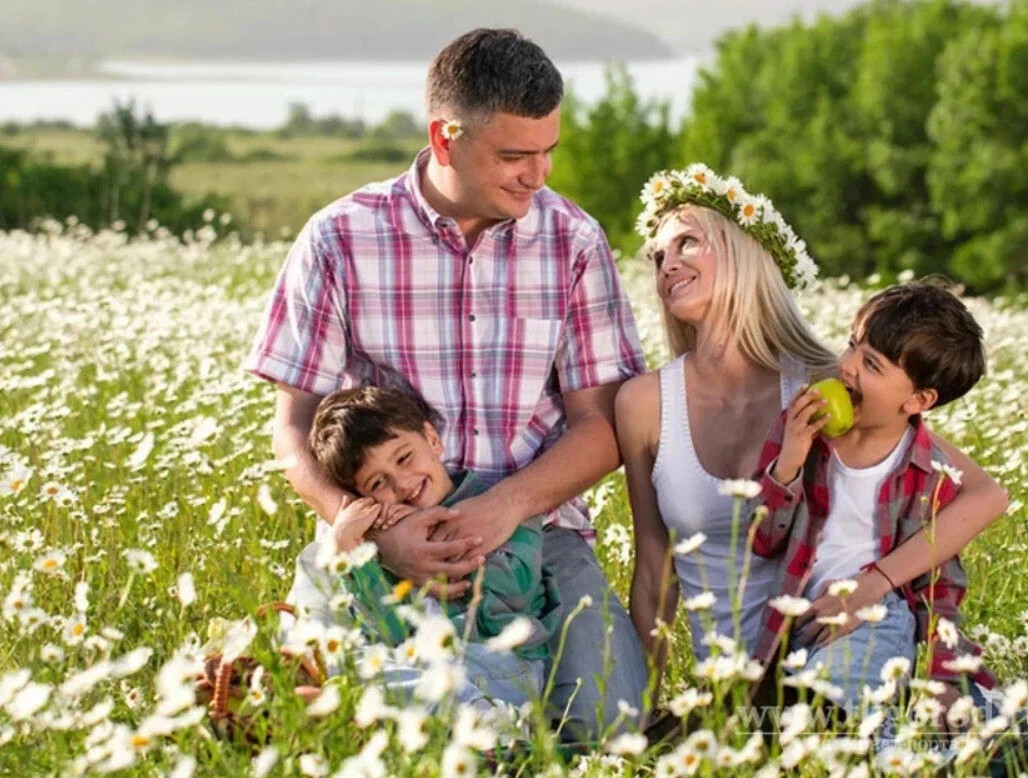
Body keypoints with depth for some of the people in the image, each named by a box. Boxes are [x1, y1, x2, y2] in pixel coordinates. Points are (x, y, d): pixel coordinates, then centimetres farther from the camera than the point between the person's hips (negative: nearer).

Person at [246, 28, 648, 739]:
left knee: (605, 720, -24)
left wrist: (509, 503, -18)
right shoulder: (340, 242, -1)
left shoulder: (574, 243, 3)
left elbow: (601, 426, 2)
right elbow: (296, 428, 0)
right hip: (392, 538, -1)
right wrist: (373, 531, -18)